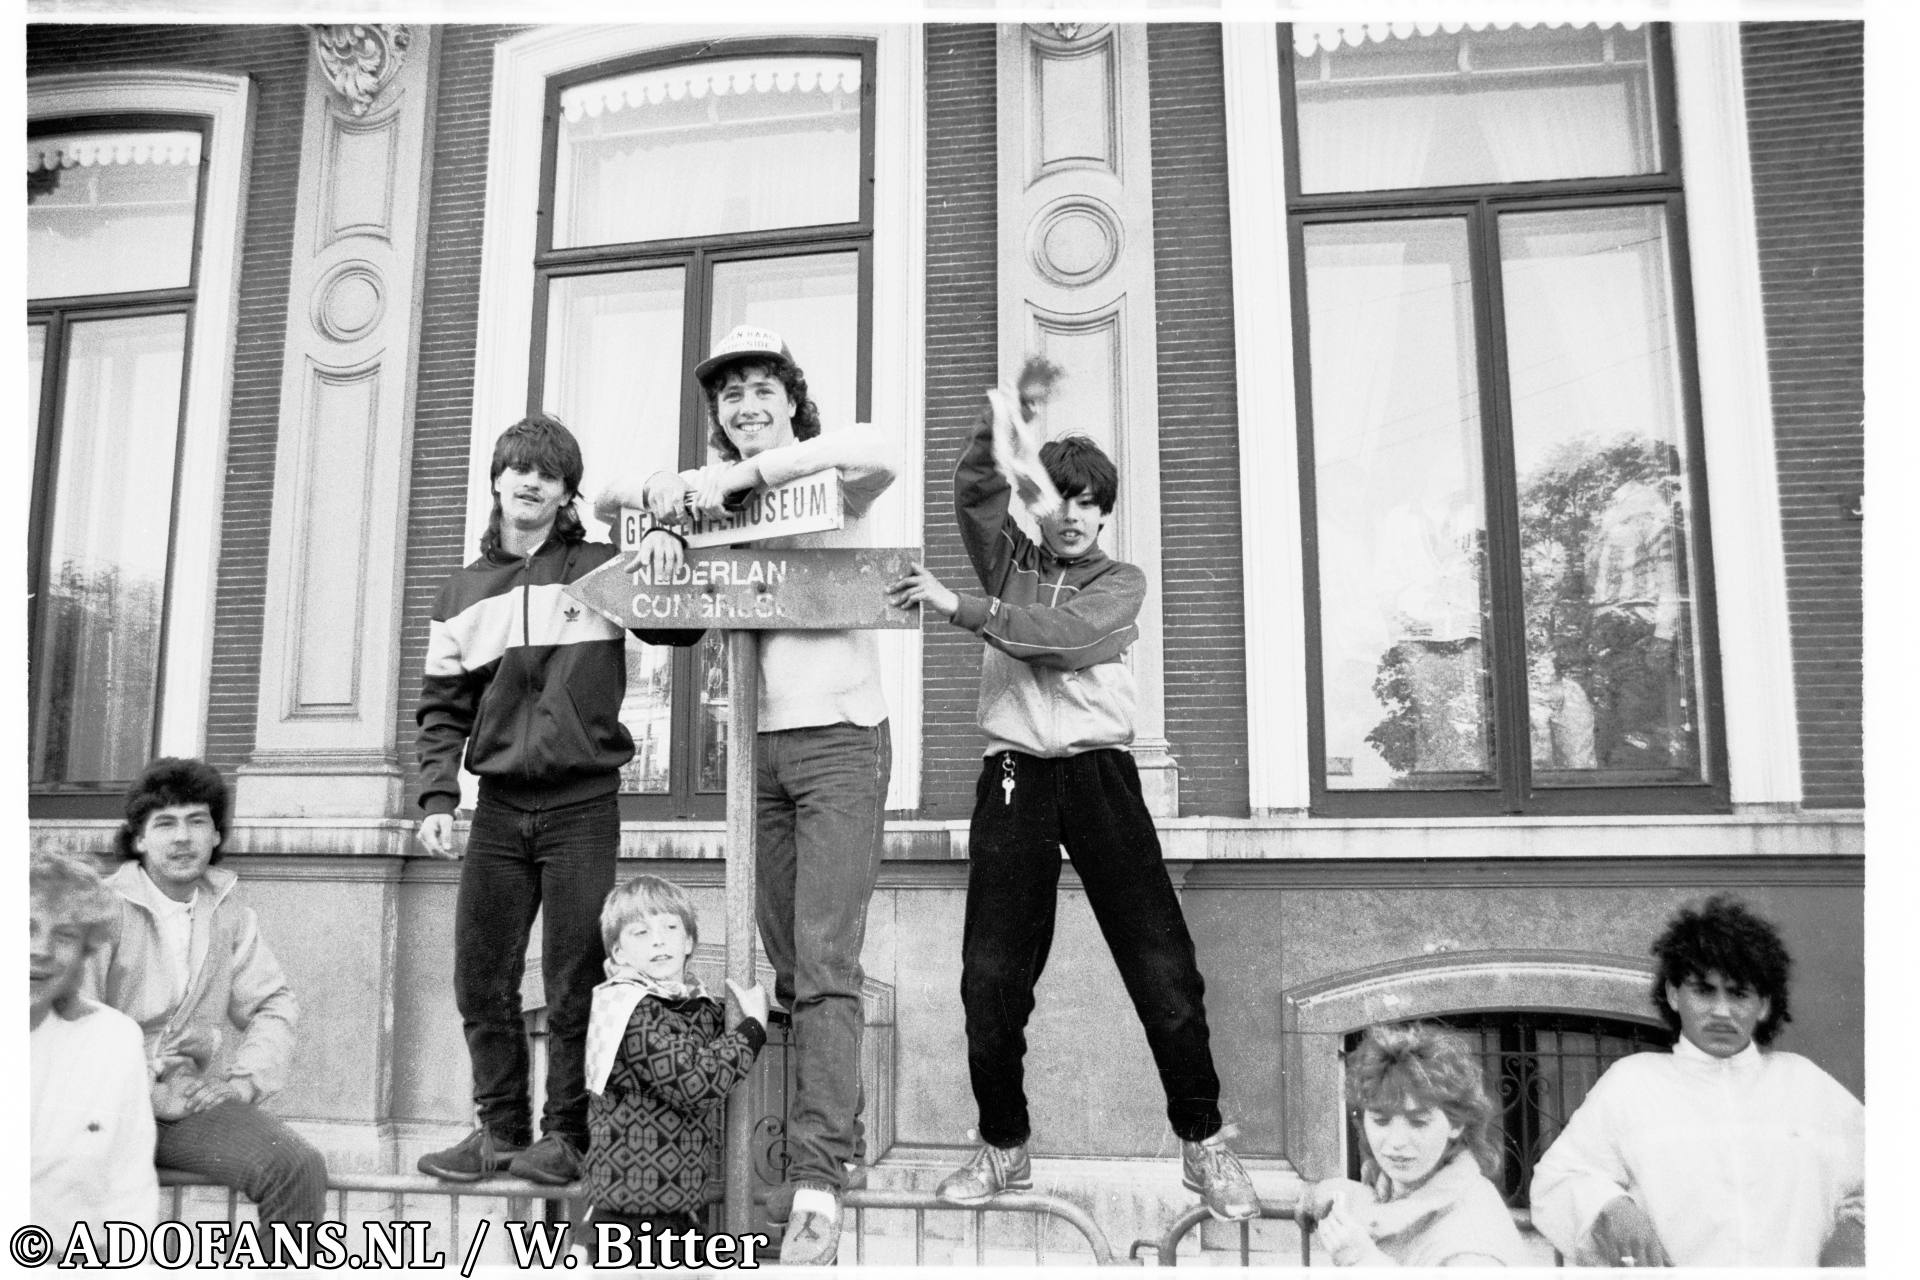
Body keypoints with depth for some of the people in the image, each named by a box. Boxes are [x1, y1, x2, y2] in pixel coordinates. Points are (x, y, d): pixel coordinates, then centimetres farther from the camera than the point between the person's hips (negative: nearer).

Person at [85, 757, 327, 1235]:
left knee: (299, 1167, -21)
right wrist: (145, 1093, -16)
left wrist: (247, 1079, -6)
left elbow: (273, 1004, 11)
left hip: (197, 1102, 3)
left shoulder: (229, 909, 10)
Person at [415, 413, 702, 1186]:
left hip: (584, 804, -3)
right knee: (481, 979, 7)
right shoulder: (461, 593, 13)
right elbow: (442, 708, 11)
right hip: (499, 805, 4)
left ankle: (566, 1134, 13)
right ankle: (500, 1127, 22)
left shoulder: (600, 569, 3)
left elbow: (682, 627, -2)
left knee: (574, 983, 0)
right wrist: (437, 800, 0)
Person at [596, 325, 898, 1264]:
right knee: (788, 962, 12)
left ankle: (818, 1189, -11)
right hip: (762, 748, 6)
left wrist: (739, 474, -30)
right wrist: (663, 515, -13)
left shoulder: (827, 480, -4)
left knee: (826, 964, -12)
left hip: (841, 741, -6)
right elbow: (608, 493, 10)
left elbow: (877, 454, -26)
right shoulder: (719, 491, 12)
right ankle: (836, 1134, 26)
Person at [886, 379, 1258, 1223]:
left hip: (1099, 772, -1)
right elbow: (974, 493, -3)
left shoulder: (1121, 582, 11)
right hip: (1014, 776, 1)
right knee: (992, 971, -1)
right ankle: (1003, 1147, 16)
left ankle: (1203, 1143, 8)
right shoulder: (1007, 565, 17)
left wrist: (960, 608, -13)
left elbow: (1067, 639, -9)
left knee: (1161, 961, -6)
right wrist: (1007, 416, -15)